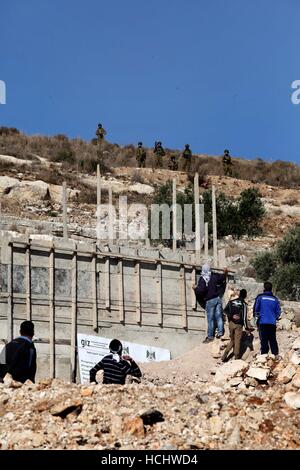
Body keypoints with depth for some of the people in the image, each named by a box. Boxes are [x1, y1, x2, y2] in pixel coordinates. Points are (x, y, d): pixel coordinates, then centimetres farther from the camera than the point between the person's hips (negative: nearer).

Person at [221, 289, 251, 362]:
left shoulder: (231, 302, 7)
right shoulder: (244, 304, -7)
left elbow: (225, 310, -3)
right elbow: (244, 317, -10)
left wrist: (231, 316, -7)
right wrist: (247, 327, -6)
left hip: (231, 323, 4)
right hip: (238, 324, -4)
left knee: (232, 341, 16)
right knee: (237, 342, 4)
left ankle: (224, 356, 4)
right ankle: (237, 358, 6)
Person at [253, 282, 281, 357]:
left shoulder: (260, 297, -3)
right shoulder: (275, 299, 6)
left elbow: (256, 309, -1)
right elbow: (278, 311, 9)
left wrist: (256, 316, 16)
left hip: (262, 322, -2)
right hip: (272, 323, 2)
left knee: (264, 340, 3)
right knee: (273, 339, 9)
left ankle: (264, 354, 0)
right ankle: (276, 354, 4)